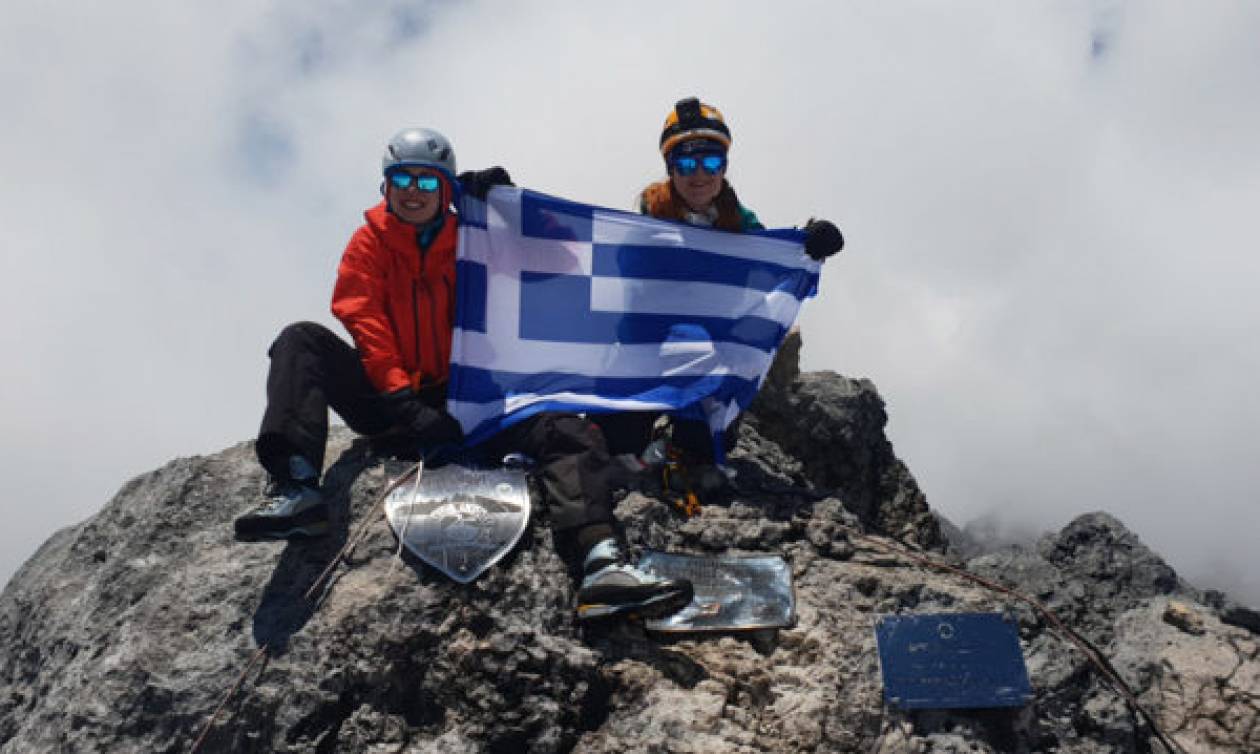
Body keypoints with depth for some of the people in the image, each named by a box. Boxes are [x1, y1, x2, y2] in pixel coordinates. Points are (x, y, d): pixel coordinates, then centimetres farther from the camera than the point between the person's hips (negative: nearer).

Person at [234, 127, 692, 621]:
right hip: (388, 403, -1)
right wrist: (406, 403, -19)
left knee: (569, 432, -21)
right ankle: (296, 488, -41)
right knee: (303, 340, -22)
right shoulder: (370, 243, 8)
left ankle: (600, 566, -43)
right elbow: (365, 323, -6)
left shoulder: (470, 239, 14)